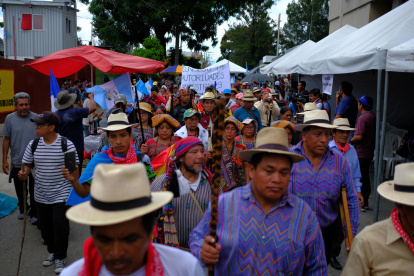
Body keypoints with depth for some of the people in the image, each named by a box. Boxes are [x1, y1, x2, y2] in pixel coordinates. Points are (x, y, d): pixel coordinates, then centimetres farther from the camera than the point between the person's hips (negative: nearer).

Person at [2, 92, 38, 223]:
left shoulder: (36, 118, -6)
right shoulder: (10, 119, -4)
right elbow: (6, 140, 2)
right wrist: (4, 160, 2)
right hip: (17, 162, 2)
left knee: (34, 190, 4)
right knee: (20, 190, 19)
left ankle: (34, 213, 20)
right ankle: (22, 208, 42)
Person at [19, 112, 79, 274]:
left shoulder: (66, 144, -13)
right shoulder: (33, 145, 0)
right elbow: (28, 165, 11)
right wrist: (24, 173, -9)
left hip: (61, 195, -4)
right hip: (41, 195, 5)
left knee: (60, 225, -4)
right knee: (45, 225, 15)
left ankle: (60, 257, 17)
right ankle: (52, 251, 39)